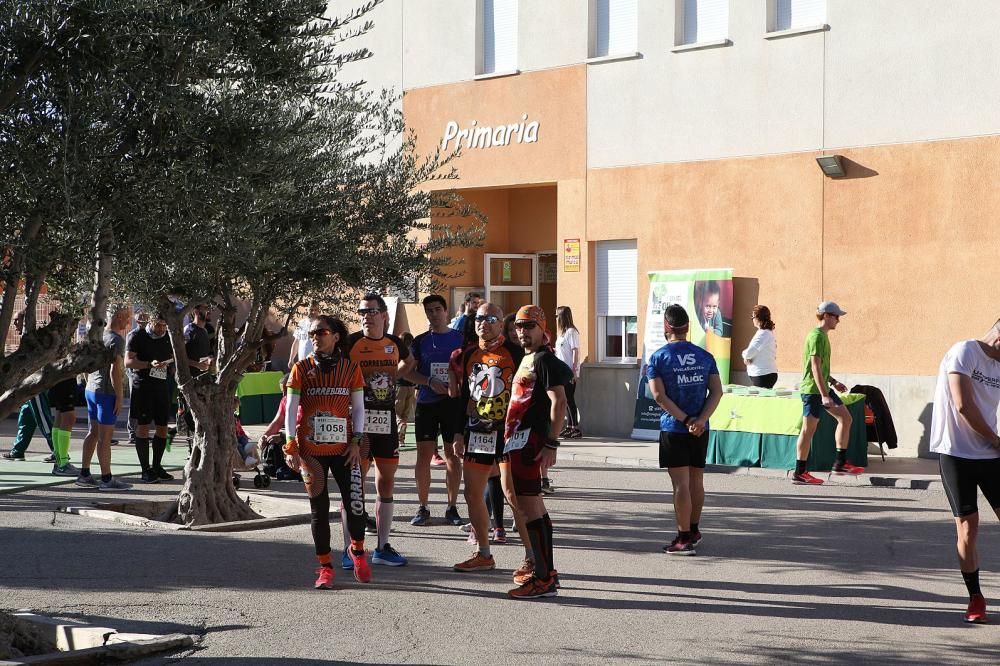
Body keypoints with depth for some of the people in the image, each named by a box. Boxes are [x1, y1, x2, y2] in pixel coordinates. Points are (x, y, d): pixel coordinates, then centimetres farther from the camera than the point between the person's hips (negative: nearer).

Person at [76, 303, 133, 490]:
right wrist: (119, 396, -17)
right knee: (105, 436, -5)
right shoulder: (116, 339, -15)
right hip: (107, 392, -9)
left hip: (91, 390, 9)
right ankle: (107, 479, -2)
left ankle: (84, 475, 17)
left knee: (93, 433, 14)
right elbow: (115, 370, -20)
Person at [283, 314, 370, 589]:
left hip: (343, 449, 0)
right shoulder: (302, 369, 1)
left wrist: (356, 441, -5)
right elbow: (291, 408, -1)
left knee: (355, 504, -6)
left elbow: (358, 407, 6)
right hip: (311, 450, 0)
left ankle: (357, 550, 23)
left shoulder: (350, 368, 3)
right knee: (319, 509, 4)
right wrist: (291, 446, -9)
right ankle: (325, 567, 13)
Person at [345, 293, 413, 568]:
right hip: (357, 419, -5)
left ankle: (382, 547, 19)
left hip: (387, 421, 5)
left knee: (386, 482, 9)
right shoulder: (350, 343, -7)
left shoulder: (394, 343, 7)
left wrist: (393, 374, 12)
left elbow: (408, 362, 30)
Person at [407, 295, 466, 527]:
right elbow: (408, 371, 3)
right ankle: (422, 508, 8)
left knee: (453, 455, 3)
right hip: (426, 403, 1)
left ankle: (452, 508, 11)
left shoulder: (460, 338, 5)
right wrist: (430, 382, -12)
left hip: (454, 402, -1)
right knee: (423, 455, 0)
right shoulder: (420, 341, 7)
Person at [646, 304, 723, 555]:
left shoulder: (658, 358, -5)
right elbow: (717, 391, -2)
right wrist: (700, 420, -11)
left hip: (673, 430, -4)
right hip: (700, 430, 4)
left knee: (681, 483, -3)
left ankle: (684, 538, -3)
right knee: (696, 480, 16)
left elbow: (659, 396, -14)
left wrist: (685, 420, -14)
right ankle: (694, 531, 28)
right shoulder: (704, 356, 6)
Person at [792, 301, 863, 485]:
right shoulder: (817, 336, -15)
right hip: (813, 389, -10)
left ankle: (840, 463, 14)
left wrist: (833, 382, 22)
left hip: (823, 388, 10)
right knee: (808, 429, -6)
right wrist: (824, 395, -25)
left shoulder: (822, 336, 16)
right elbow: (815, 367, -22)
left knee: (845, 418, 11)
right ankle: (799, 473, -1)